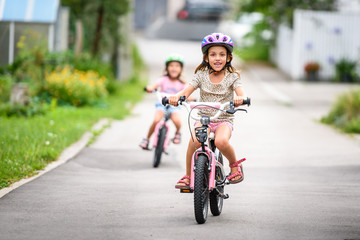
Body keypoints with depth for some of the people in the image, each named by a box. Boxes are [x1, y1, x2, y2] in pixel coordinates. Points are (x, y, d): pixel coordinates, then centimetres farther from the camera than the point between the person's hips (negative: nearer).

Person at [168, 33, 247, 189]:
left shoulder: (232, 77, 1)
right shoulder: (201, 75, 4)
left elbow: (241, 93, -15)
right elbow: (187, 90, -8)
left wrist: (240, 99, -41)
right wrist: (176, 97, -32)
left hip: (224, 120, -1)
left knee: (221, 141, -35)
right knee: (194, 141, -31)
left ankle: (235, 164, -3)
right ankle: (188, 176, -11)